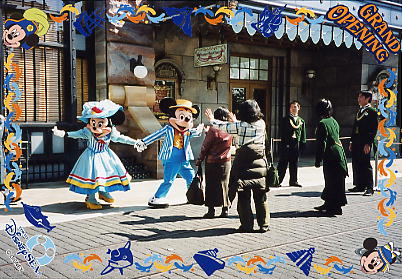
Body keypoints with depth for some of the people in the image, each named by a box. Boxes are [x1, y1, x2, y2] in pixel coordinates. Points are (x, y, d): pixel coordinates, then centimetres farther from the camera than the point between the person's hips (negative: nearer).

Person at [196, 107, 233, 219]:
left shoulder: (213, 130, -15)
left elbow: (205, 147, -10)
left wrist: (199, 160, 2)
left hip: (212, 162, -4)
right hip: (226, 162, 4)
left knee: (211, 185, 3)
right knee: (224, 184, 11)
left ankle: (211, 210, 4)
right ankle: (225, 209, 13)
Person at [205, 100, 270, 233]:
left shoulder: (240, 125, -7)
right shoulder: (261, 124, 4)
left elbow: (223, 126, 6)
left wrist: (212, 120, 24)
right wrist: (235, 122, 39)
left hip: (243, 164, -3)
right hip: (260, 163, 3)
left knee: (244, 197, 5)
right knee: (261, 197, 9)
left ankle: (247, 225, 8)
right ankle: (264, 225, 12)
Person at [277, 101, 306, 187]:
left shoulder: (301, 121, 15)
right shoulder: (285, 119, 3)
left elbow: (303, 134, 15)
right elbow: (283, 132, -3)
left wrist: (302, 144, 5)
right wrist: (284, 143, -11)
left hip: (297, 144, 4)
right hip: (286, 144, -4)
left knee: (294, 163, 9)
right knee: (283, 163, -3)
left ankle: (293, 181, 17)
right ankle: (278, 181, 0)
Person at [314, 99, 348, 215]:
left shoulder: (322, 124, -14)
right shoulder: (334, 121, 12)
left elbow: (321, 144, -16)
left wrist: (318, 160, -11)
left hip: (330, 156, -9)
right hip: (339, 152, 9)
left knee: (332, 181, -3)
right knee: (332, 181, 16)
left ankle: (335, 208, 2)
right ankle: (328, 204, 28)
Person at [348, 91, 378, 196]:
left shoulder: (371, 111, -6)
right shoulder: (359, 111, 19)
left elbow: (373, 129, -12)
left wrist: (368, 143, -18)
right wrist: (352, 142, 16)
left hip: (365, 143, -8)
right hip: (356, 142, 8)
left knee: (365, 164, -6)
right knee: (356, 164, 10)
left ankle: (369, 188, -1)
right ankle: (360, 186, 19)